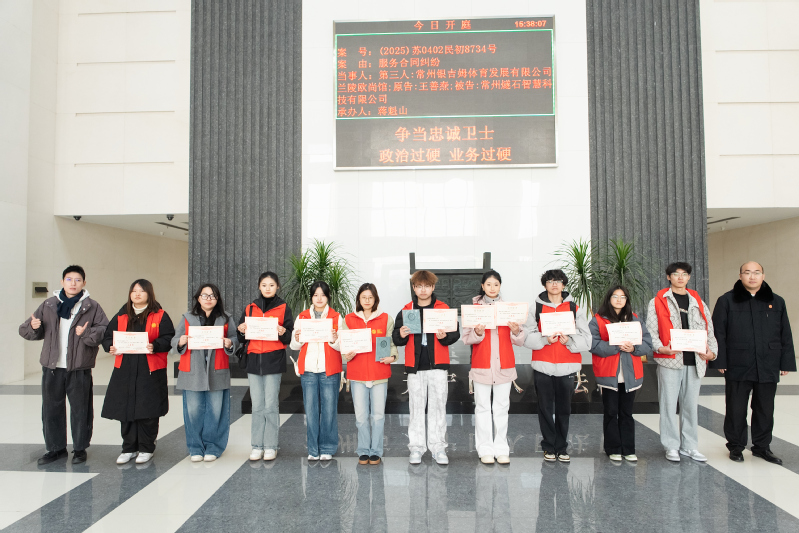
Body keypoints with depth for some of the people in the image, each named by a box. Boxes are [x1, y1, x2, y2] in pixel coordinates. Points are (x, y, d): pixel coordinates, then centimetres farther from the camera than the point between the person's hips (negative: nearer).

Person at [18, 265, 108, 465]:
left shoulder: (92, 307, 0)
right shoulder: (48, 305, 9)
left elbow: (105, 330, -7)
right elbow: (25, 331, 12)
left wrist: (87, 333, -23)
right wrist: (33, 327, -10)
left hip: (79, 368, -3)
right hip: (52, 367, 3)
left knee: (80, 409, 5)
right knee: (51, 408, 11)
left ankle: (80, 449, 19)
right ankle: (55, 448, 26)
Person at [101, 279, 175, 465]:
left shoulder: (160, 316, 1)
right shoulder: (121, 316, 13)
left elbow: (168, 338, -6)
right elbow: (108, 336, 13)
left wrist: (155, 347, -24)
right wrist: (111, 347, -8)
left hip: (150, 371, -3)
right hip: (125, 371, 4)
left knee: (148, 410, 1)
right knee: (126, 409, 6)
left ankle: (146, 449, 16)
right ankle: (129, 448, 21)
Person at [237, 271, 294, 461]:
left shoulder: (283, 308, 4)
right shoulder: (250, 308, 12)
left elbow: (291, 337, 1)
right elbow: (241, 338, 14)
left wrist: (282, 332, -19)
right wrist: (242, 331, -7)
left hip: (274, 361, -3)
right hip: (254, 360, 3)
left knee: (270, 405, -2)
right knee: (257, 405, 7)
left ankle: (270, 446, 8)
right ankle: (257, 446, 15)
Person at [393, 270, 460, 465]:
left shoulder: (444, 308, 4)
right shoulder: (406, 310, 7)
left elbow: (455, 333, 2)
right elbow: (396, 337, 8)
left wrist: (445, 337, -18)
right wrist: (401, 335, -14)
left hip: (437, 364, -1)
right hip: (415, 365, 1)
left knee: (438, 405, 4)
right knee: (416, 406, 7)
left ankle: (438, 447, 14)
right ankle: (416, 447, 16)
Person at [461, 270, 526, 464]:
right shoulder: (474, 308, 4)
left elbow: (519, 341, 6)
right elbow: (466, 338, -1)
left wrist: (516, 331, -15)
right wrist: (477, 333, -21)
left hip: (504, 365, 2)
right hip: (481, 365, -1)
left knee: (502, 408, 5)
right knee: (483, 407, 2)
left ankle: (501, 449, 14)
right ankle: (485, 449, 11)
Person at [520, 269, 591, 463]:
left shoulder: (574, 308, 8)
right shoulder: (535, 308, 6)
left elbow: (586, 339, 3)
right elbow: (528, 336, -2)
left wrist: (569, 340, -15)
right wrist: (545, 339, -18)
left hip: (567, 366, 1)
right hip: (542, 366, -1)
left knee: (564, 409, 8)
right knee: (545, 409, 6)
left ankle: (561, 448, 20)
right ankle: (549, 448, 18)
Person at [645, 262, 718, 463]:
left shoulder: (698, 302, 16)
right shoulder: (658, 302, 4)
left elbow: (709, 330, 15)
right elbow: (650, 331, -2)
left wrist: (711, 351, -2)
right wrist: (661, 348, -18)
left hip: (694, 361, 4)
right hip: (669, 361, -4)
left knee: (690, 404, 10)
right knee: (669, 404, 0)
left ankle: (689, 446, 21)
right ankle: (671, 446, 10)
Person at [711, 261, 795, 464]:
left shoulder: (776, 302, 9)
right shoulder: (726, 301, 0)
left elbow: (785, 336, 11)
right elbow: (718, 333, -3)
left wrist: (786, 362, 6)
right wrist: (720, 361, -8)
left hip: (768, 368, 3)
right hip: (737, 367, -3)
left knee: (765, 409, 12)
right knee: (736, 409, 6)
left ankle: (762, 446, 26)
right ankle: (736, 446, 19)